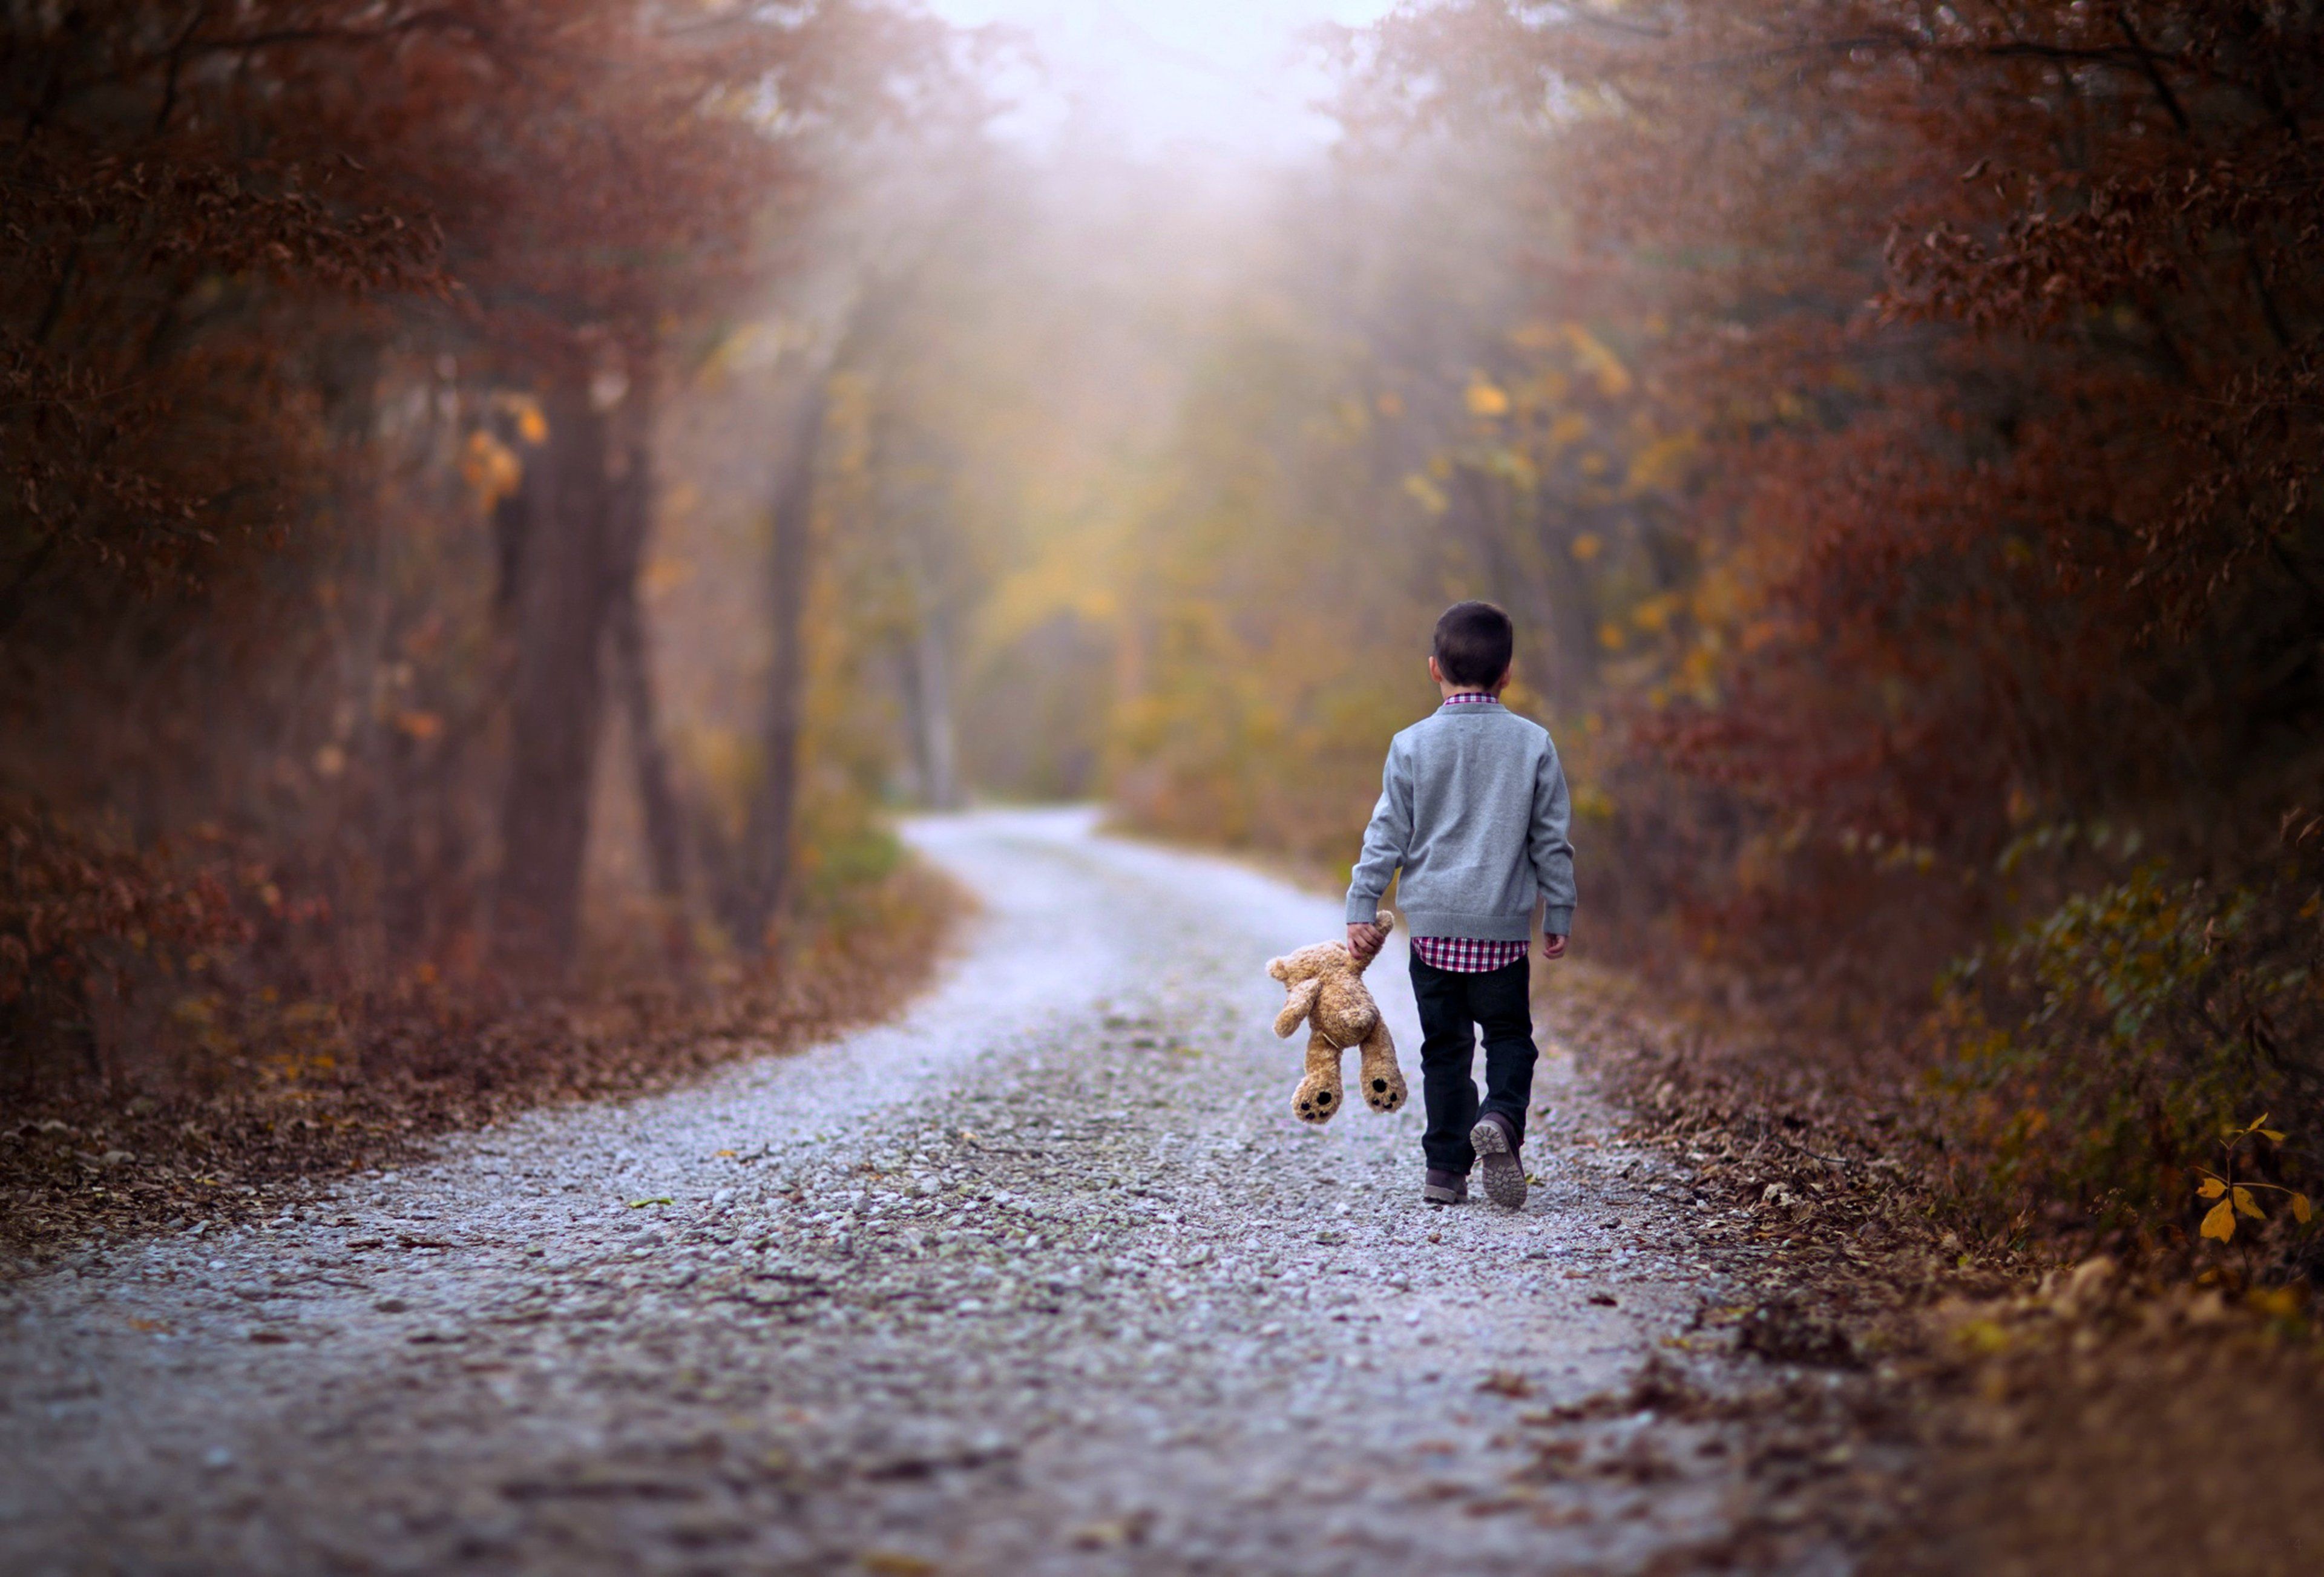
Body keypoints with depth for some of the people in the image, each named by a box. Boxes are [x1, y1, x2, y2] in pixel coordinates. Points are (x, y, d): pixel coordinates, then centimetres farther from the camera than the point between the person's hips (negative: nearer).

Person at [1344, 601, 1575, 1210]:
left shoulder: (1412, 744, -2)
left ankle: (1446, 1169, 8)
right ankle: (1501, 1119, -19)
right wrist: (1559, 914, 12)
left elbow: (1387, 835, -2)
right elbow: (1552, 839, 4)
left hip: (1432, 918, 1)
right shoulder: (1533, 743, 0)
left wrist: (1362, 908, 4)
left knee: (1445, 1046, 10)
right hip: (1504, 923, 0)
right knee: (1510, 1037, 9)